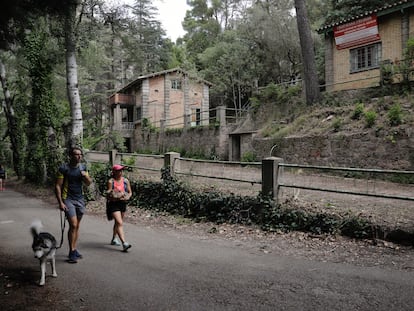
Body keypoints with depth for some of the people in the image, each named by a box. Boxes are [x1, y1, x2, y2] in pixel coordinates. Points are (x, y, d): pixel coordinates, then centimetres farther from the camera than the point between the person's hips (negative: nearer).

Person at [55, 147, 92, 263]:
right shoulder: (63, 168, -8)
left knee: (77, 226, 10)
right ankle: (72, 253, -6)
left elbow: (88, 183, 13)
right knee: (73, 225, -14)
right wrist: (60, 202, -14)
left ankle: (74, 249, 21)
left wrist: (86, 176, -8)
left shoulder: (82, 168, 8)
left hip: (80, 199, 6)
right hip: (68, 199, -6)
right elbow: (57, 186, -8)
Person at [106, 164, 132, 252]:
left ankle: (114, 239, 39)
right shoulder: (110, 181, -8)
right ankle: (124, 243, -22)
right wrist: (117, 196, -21)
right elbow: (108, 194, -6)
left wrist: (127, 197, -12)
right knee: (120, 223, -16)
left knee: (117, 222, 20)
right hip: (113, 204, -5)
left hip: (123, 203, 5)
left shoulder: (125, 181, 4)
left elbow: (130, 192, 8)